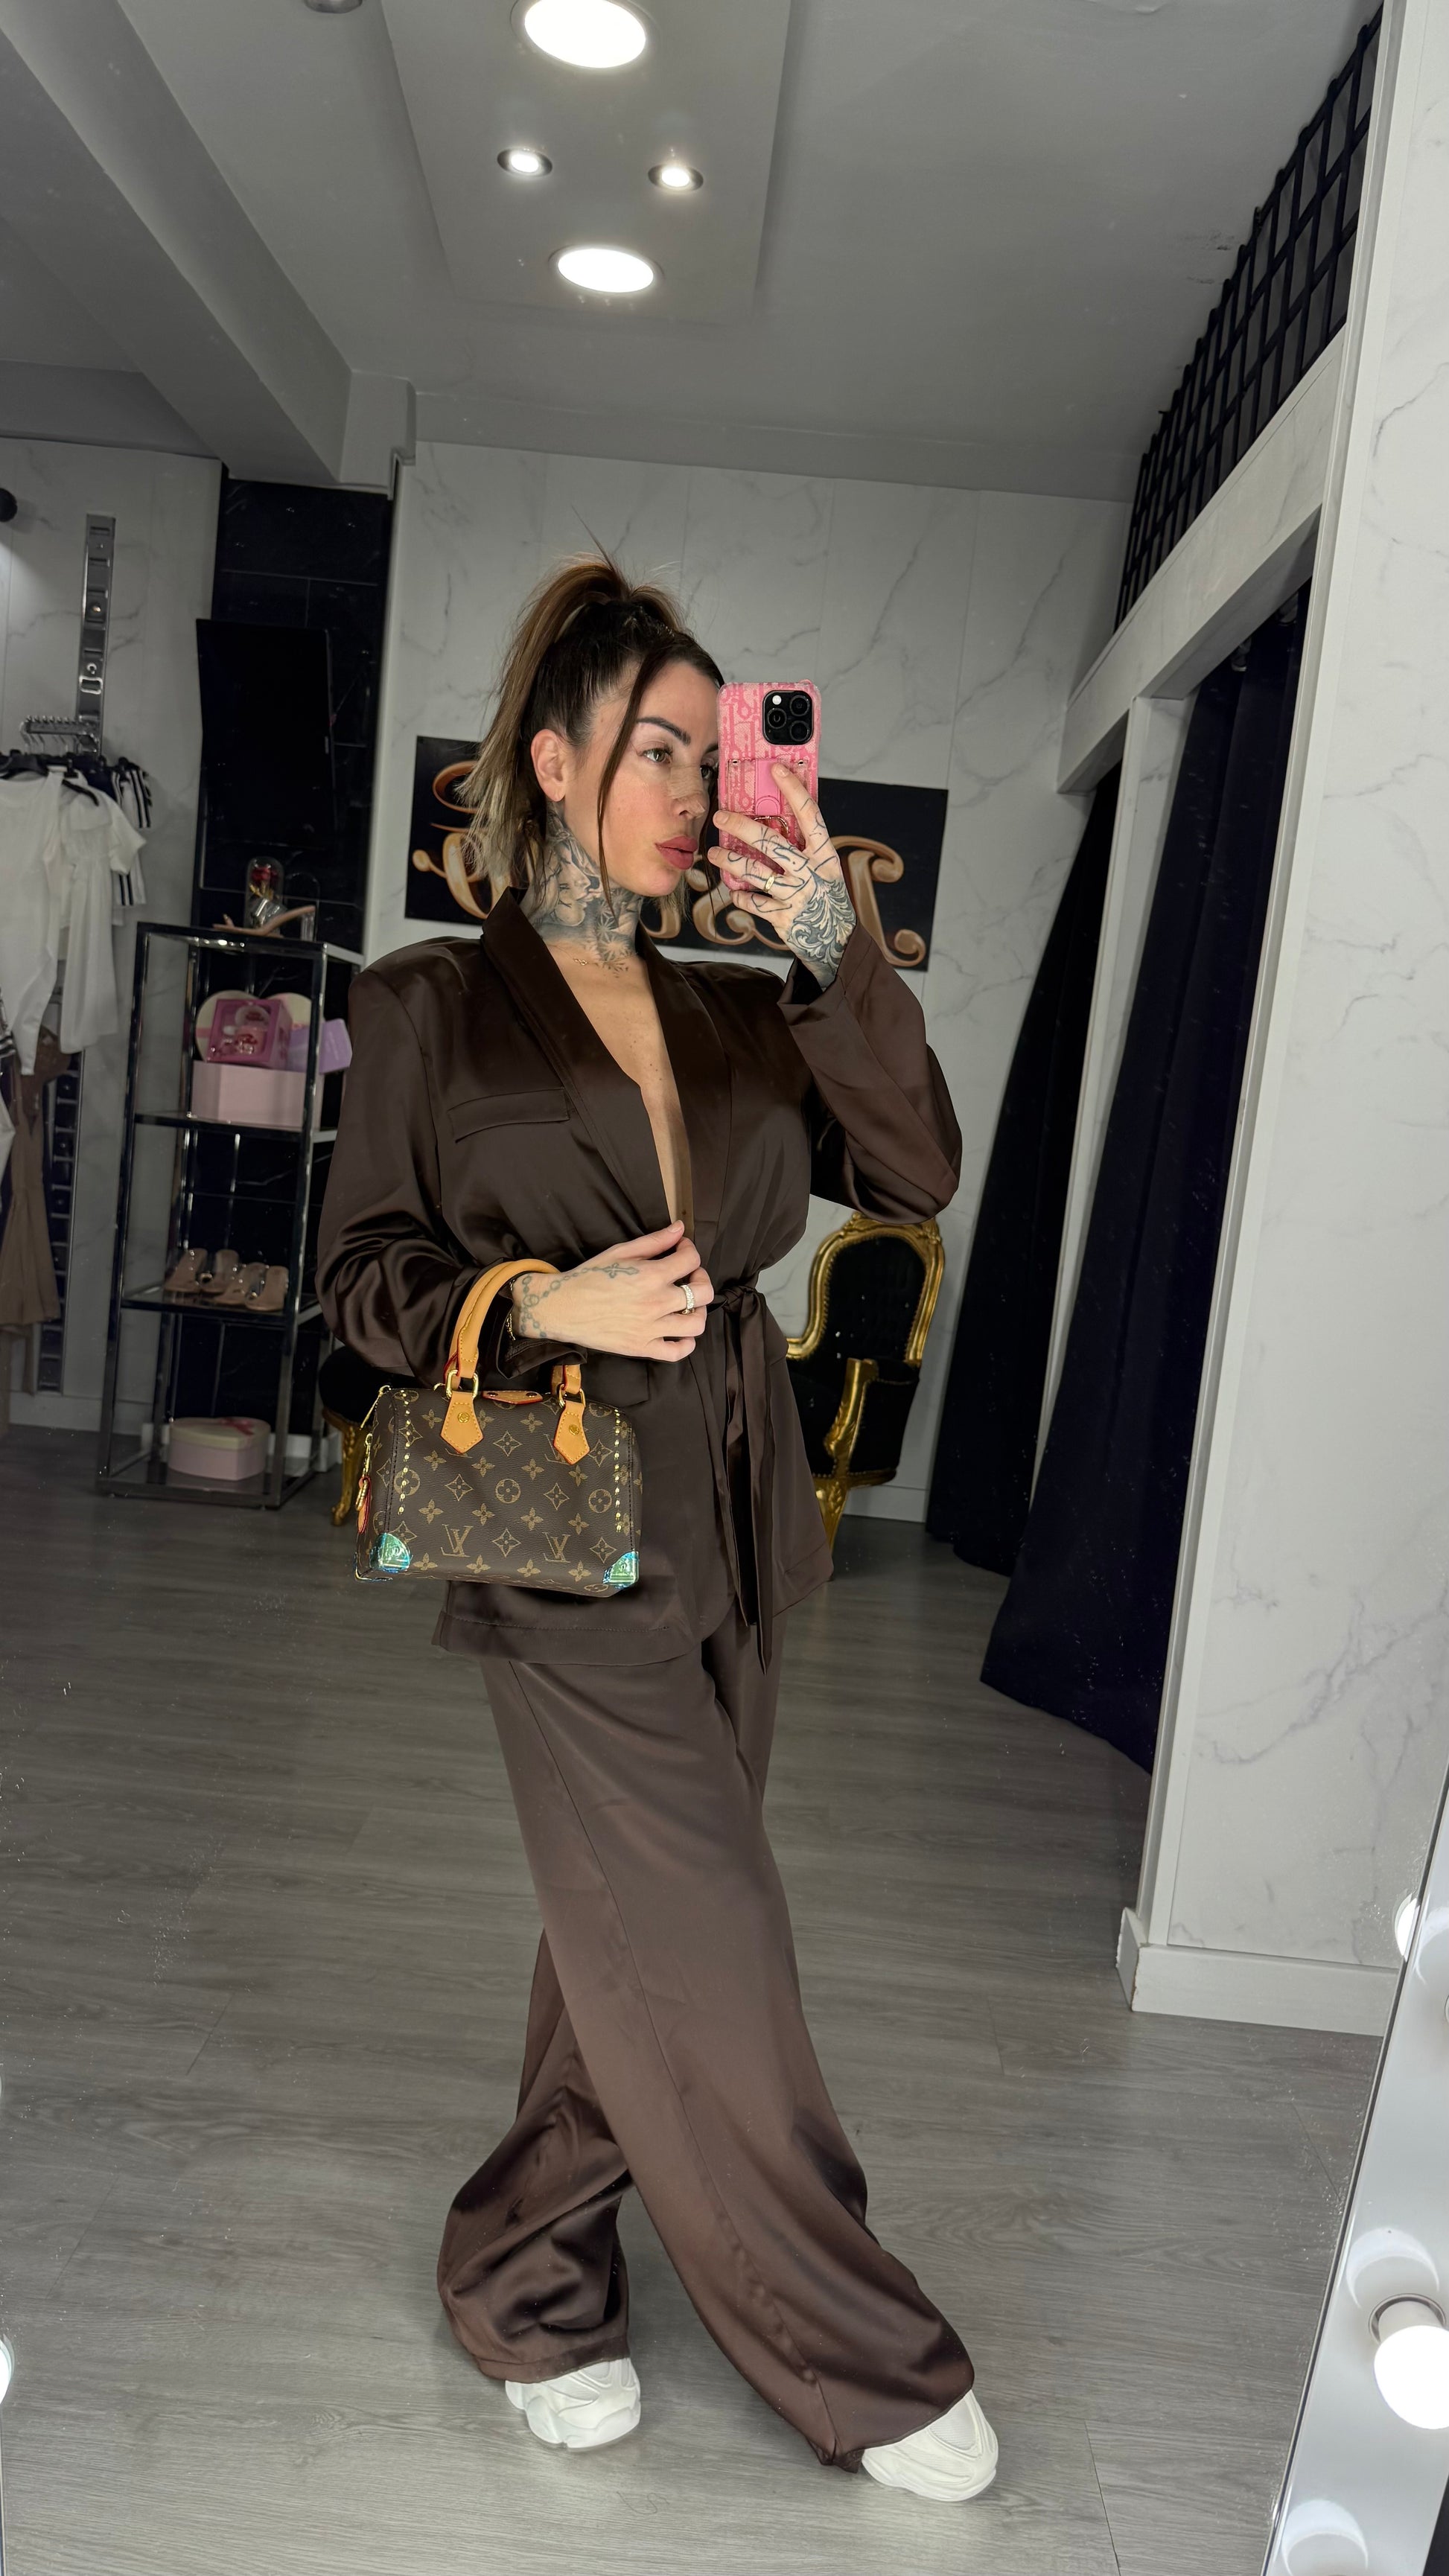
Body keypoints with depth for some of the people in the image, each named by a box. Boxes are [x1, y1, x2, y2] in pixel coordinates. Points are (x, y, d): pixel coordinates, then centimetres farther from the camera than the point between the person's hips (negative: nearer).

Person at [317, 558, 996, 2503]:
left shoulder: (732, 1013, 10)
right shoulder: (430, 1004, -2)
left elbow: (917, 1175, 1)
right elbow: (365, 1275, -1)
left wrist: (840, 956, -9)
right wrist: (542, 1303, -19)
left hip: (730, 1534, 6)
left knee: (637, 1950, 17)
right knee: (710, 1967, 1)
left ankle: (526, 2280, 41)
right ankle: (868, 2363, 23)